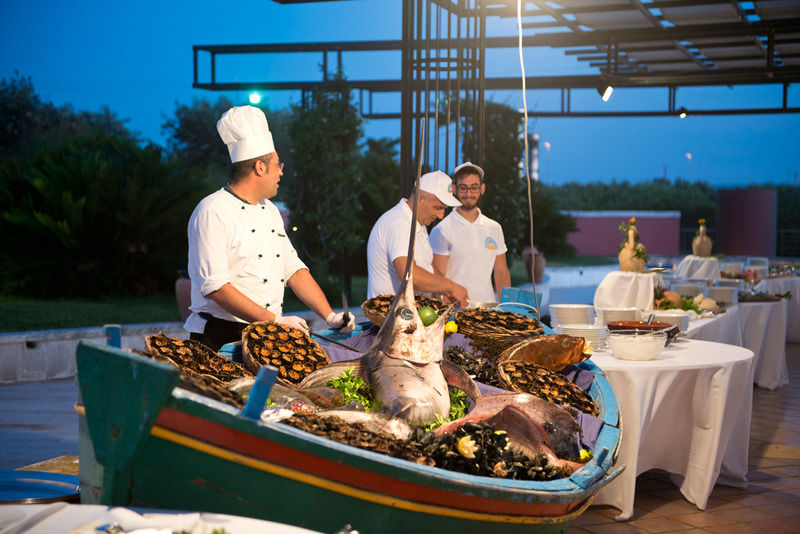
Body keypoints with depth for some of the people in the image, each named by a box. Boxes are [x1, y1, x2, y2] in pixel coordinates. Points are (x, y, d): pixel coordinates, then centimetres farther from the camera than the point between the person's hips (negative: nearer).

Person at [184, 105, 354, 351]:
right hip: (221, 337, -7)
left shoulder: (270, 211, 18)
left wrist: (330, 316, 6)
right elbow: (213, 285, -17)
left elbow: (293, 269, 18)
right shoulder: (213, 211, -9)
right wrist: (274, 320, -19)